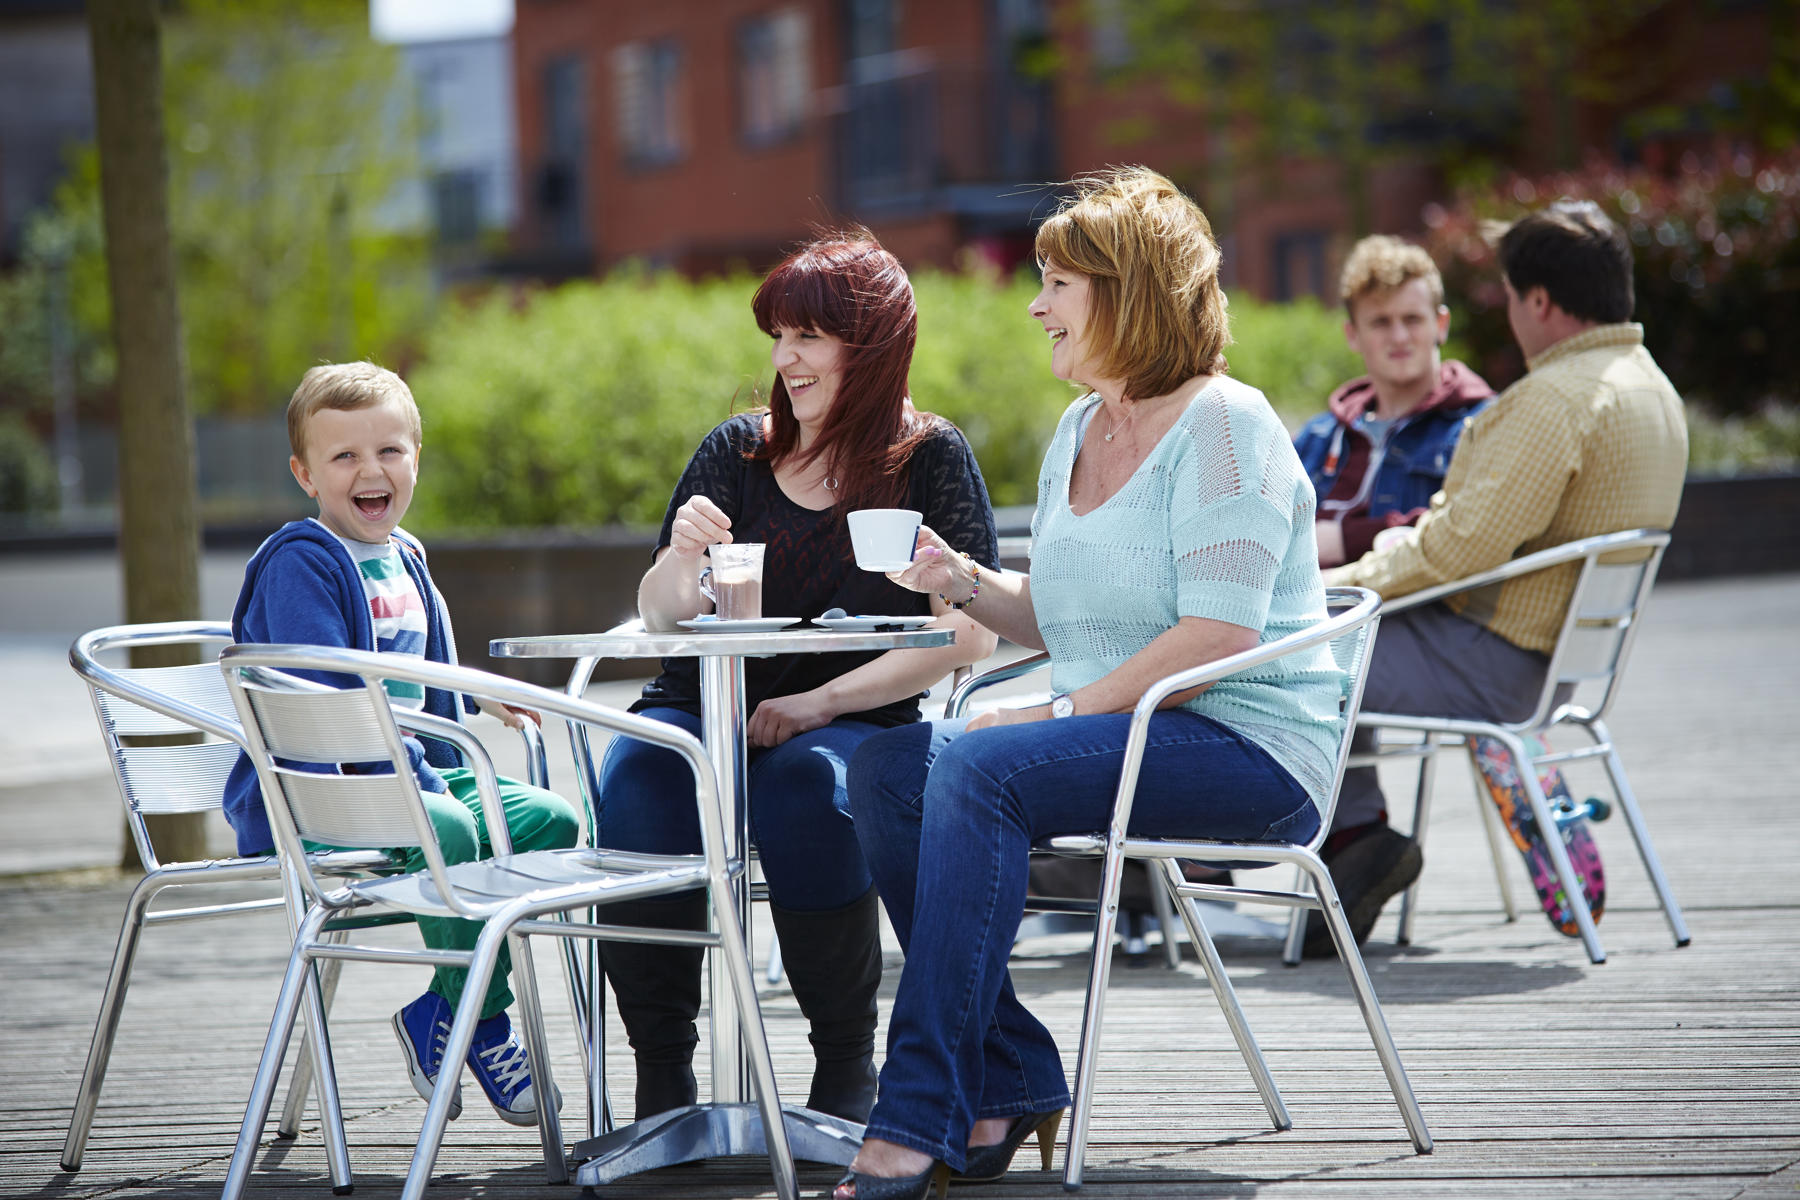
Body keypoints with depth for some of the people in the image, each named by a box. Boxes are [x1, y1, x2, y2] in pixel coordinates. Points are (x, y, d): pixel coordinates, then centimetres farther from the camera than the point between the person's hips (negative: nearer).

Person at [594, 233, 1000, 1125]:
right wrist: (681, 558, -12)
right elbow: (660, 618, 12)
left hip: (854, 722, -3)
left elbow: (967, 634, -4)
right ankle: (661, 1072, -20)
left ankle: (846, 1065, -18)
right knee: (638, 780, -30)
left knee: (802, 785, -36)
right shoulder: (736, 451, 12)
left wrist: (817, 702, -13)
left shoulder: (932, 459, 4)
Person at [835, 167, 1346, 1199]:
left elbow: (1219, 636, -20)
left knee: (981, 769, -29)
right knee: (886, 769, -11)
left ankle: (924, 1112, -30)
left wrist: (1065, 713, -20)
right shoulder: (1077, 432, 17)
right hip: (1121, 737, 9)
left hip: (1249, 753, -9)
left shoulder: (1223, 425, -10)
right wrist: (969, 584, 2)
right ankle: (1009, 1083, -9)